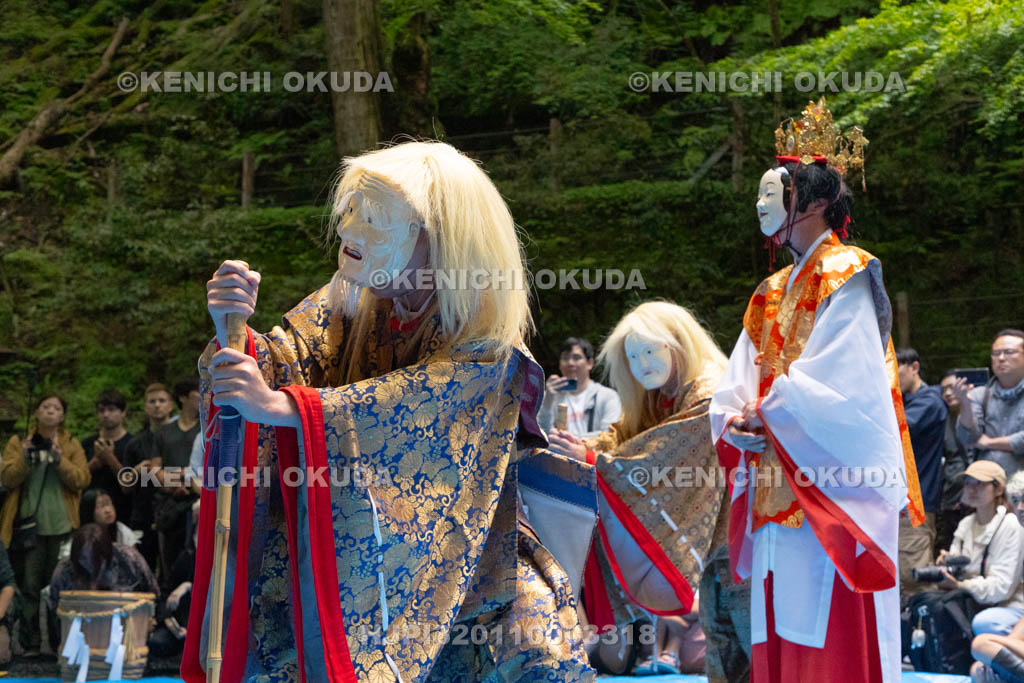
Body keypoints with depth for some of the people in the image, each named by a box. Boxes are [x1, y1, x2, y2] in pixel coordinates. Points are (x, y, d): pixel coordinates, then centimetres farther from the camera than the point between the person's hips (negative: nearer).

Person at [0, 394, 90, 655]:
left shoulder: (72, 445, 10)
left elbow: (82, 480, -2)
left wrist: (60, 459, -15)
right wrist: (24, 459, -16)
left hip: (61, 525, 1)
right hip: (29, 525, -1)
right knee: (29, 586, -5)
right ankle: (30, 645, -1)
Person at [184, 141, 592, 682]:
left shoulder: (487, 333, -14)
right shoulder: (346, 305, 0)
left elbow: (417, 401, -29)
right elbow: (281, 362, -10)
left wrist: (282, 406, -39)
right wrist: (233, 331, -33)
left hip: (460, 550, -2)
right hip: (352, 551, 3)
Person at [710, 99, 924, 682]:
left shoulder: (846, 278, -5)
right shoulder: (771, 294, 19)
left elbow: (839, 383, -16)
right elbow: (736, 387, 13)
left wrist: (768, 413, -7)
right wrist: (734, 422, -7)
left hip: (832, 492, -8)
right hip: (776, 494, 8)